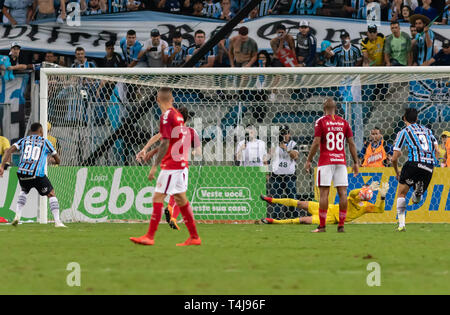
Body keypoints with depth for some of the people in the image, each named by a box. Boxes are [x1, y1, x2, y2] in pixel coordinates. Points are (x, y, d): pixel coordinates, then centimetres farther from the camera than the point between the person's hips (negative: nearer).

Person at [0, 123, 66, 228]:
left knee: (24, 191, 32)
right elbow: (58, 160, 17)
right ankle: (57, 221, -2)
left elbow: (9, 151, 4)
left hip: (22, 172, 4)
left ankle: (17, 215, 15)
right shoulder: (45, 142, 13)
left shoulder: (24, 140, 18)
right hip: (37, 174, -4)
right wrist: (53, 161, 41)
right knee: (51, 194, 9)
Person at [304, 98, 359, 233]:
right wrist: (355, 163, 12)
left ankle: (322, 226, -4)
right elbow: (351, 143, 7)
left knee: (324, 193, -3)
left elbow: (316, 142, -8)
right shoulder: (344, 122, 8)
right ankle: (341, 225, 2)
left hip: (325, 162, -3)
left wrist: (308, 160, -1)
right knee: (342, 193, 4)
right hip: (341, 161, 3)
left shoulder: (321, 121, -3)